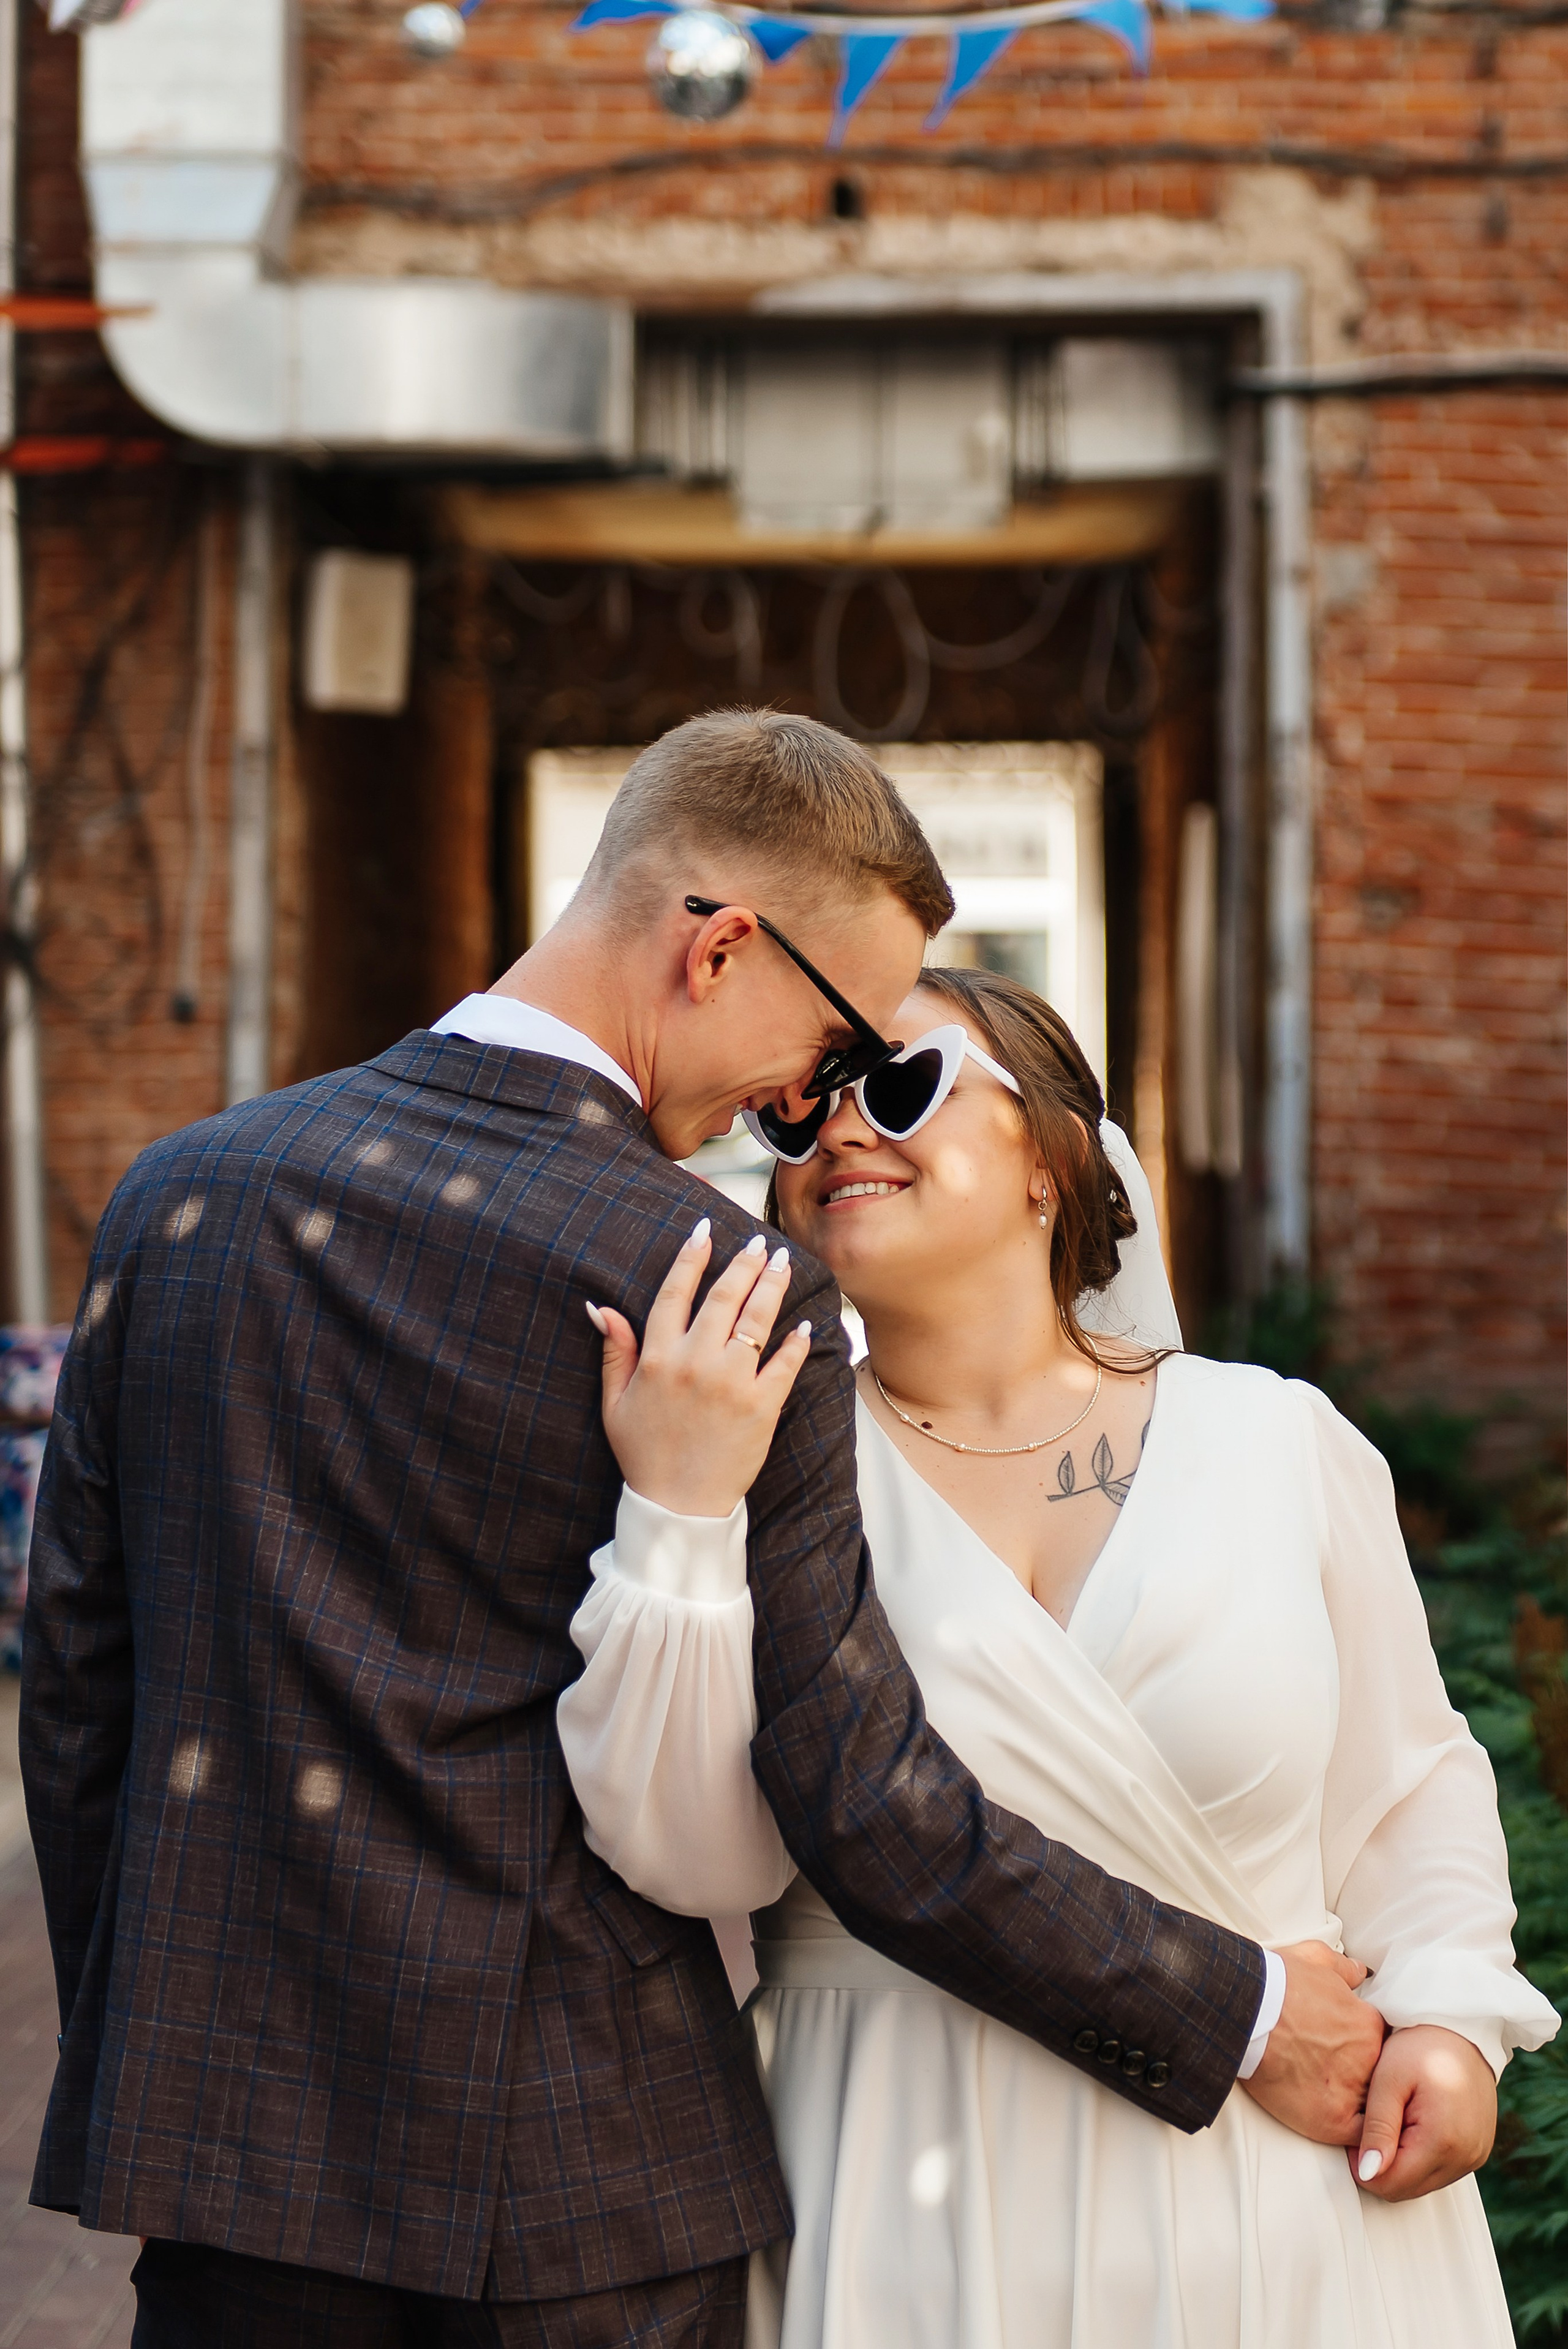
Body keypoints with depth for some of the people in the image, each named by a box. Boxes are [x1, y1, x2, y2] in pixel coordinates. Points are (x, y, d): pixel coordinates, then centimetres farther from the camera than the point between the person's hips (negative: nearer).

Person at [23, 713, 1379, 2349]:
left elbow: (73, 1690, 7)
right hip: (571, 2182, -4)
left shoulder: (176, 1198, 1)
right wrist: (1241, 2017, -3)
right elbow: (869, 1812, -13)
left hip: (216, 2113, 5)